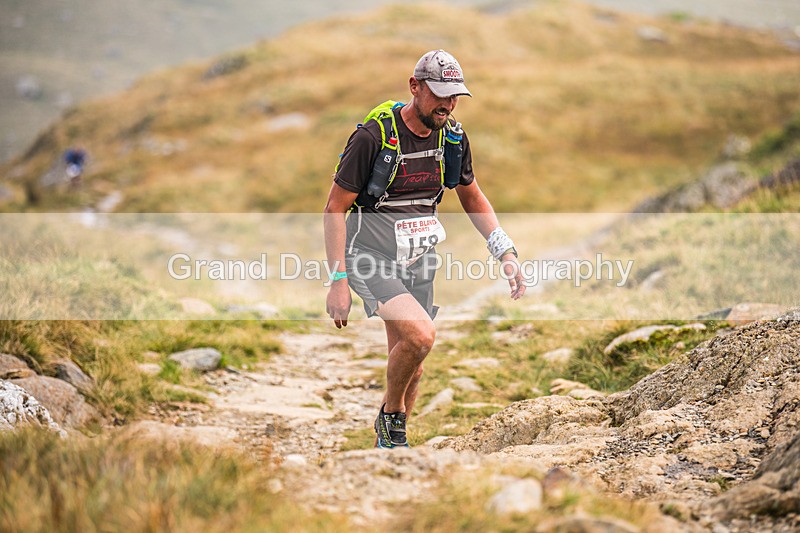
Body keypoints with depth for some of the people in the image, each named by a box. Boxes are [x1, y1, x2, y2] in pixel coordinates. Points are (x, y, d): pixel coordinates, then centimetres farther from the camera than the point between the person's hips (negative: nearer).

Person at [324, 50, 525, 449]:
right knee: (421, 336, -26)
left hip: (418, 261, 6)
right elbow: (335, 209, -15)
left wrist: (506, 252, 4)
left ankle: (388, 445, 29)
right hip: (370, 259, -6)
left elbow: (472, 198, 15)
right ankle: (392, 414, 0)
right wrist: (338, 281, -19)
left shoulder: (453, 138, -1)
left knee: (410, 364, 10)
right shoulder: (374, 137, -19)